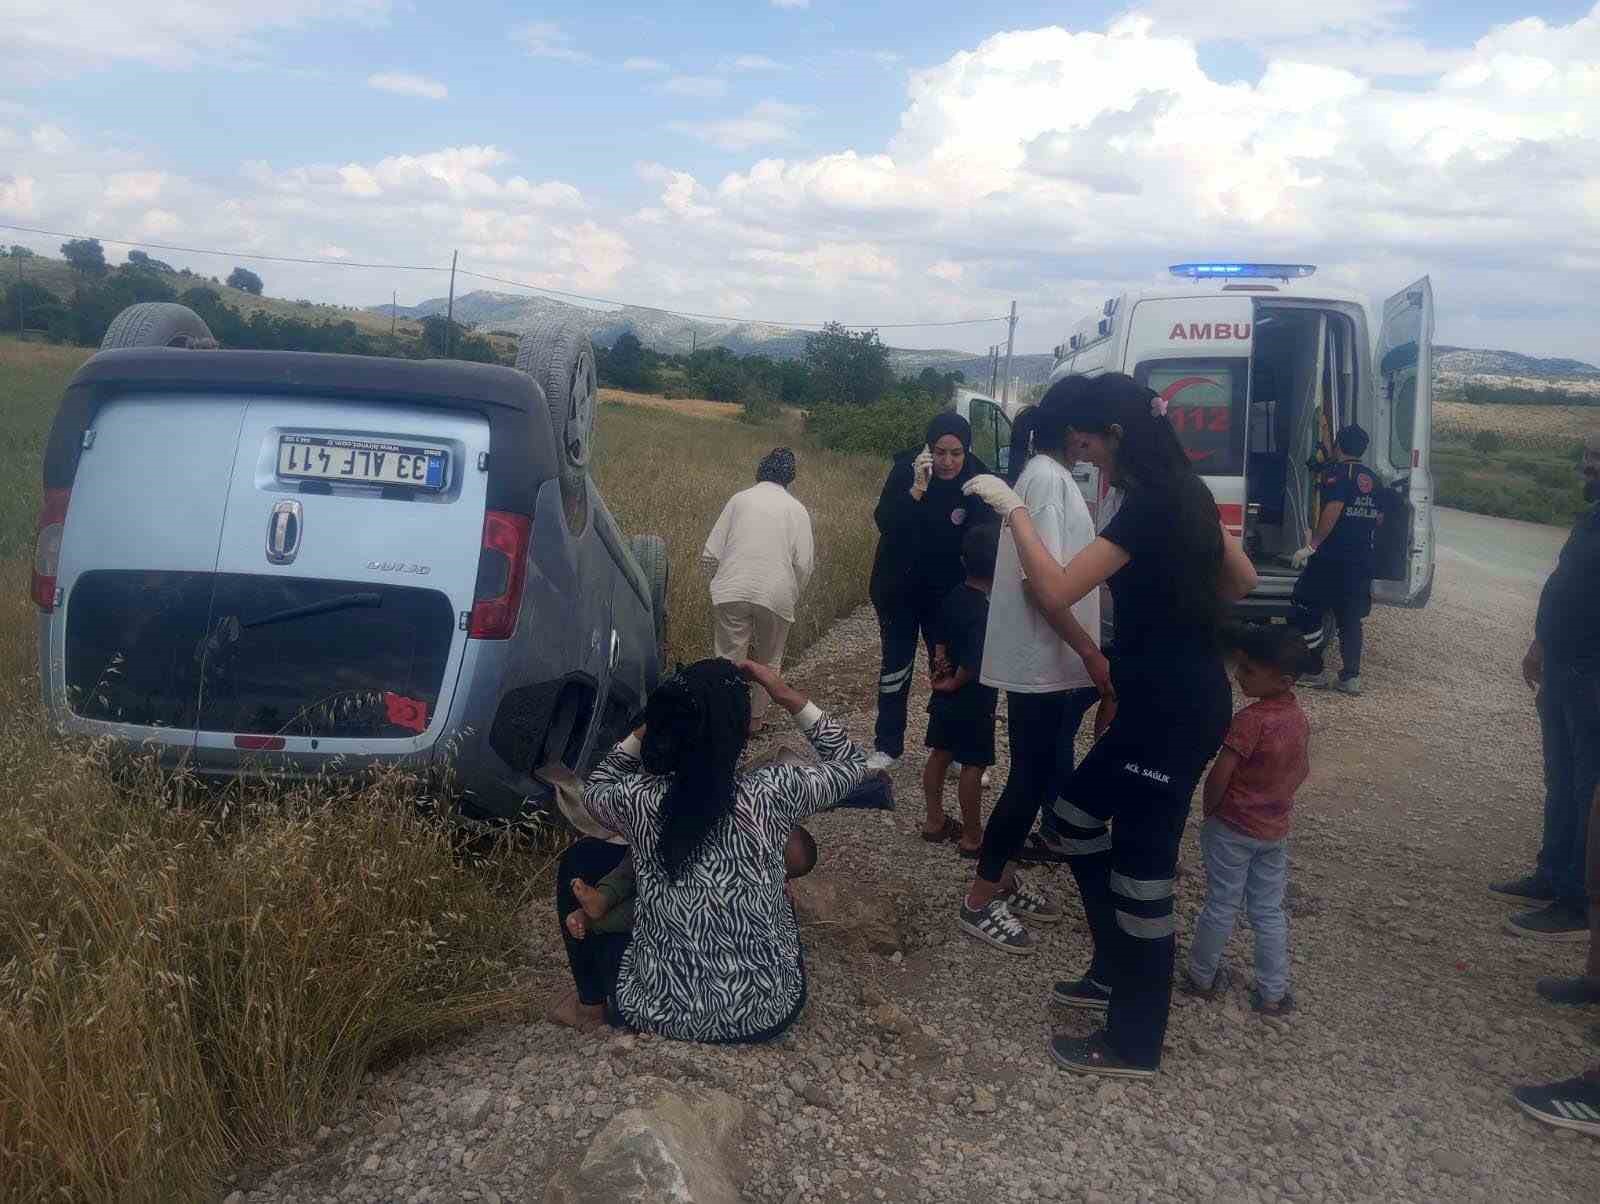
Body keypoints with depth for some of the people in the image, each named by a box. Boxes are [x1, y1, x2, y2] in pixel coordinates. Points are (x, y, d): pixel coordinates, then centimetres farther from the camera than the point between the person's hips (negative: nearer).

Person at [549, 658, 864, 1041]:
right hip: (770, 1011, 1)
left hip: (664, 1013, -1)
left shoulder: (637, 800, -18)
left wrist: (652, 723, 0)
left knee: (582, 858, 17)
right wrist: (790, 698, -4)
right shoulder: (773, 793, -19)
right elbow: (852, 762, 2)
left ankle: (591, 1003, 30)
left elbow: (595, 792, 8)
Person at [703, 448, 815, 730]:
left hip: (732, 593, 0)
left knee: (729, 660, 5)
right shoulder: (796, 509, 8)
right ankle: (755, 717, 27)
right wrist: (792, 599, 13)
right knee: (767, 662, 18)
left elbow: (710, 554, 5)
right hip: (776, 594, 0)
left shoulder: (739, 500, 9)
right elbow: (804, 564, 0)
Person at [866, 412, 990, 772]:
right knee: (896, 667, 7)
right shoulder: (906, 469, -16)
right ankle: (888, 747, 20)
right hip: (898, 587, 0)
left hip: (947, 592, 1)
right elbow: (883, 522, -26)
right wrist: (917, 488, -37)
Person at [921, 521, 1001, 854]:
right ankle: (971, 837, 11)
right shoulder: (987, 610, -24)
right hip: (973, 701, -8)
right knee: (973, 766, 2)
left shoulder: (951, 598, 1)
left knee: (940, 755, 16)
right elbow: (973, 662, -28)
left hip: (945, 698, 8)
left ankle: (934, 821, 29)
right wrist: (955, 683, -13)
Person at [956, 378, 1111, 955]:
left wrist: (1086, 655, 21)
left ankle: (1004, 878, 29)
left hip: (1054, 662, 10)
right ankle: (980, 900, 9)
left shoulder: (1053, 476, 13)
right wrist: (1091, 653, -21)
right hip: (1041, 663, -10)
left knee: (1044, 777, 17)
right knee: (1032, 781, -2)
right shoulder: (1047, 478, -17)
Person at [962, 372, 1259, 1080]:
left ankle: (1134, 1045, 16)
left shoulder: (1149, 506, -21)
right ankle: (1115, 974, 31)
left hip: (1174, 709, -10)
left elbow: (1054, 593, -27)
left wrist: (1014, 509, -18)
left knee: (1142, 864, 1)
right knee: (1077, 813, 19)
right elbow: (1242, 580, 19)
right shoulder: (1183, 492, 8)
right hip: (1178, 696, 10)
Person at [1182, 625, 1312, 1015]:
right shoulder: (1300, 718, -2)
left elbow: (1218, 777, -24)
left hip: (1231, 829, -6)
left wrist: (1209, 812, -7)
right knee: (1270, 912, 15)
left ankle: (1201, 977, 26)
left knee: (1222, 907, 9)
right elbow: (1302, 771, 10)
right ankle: (1273, 994, 23)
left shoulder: (1250, 720, -25)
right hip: (1275, 830, 6)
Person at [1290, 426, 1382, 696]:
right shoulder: (1371, 478, 13)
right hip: (1362, 560, 7)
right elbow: (1379, 518, 20)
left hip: (1331, 558, -7)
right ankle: (1351, 676, 9)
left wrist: (1311, 547, -21)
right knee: (1350, 618, 11)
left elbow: (1334, 510, -22)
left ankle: (1314, 672, 4)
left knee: (1308, 612, 3)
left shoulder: (1336, 471, -9)